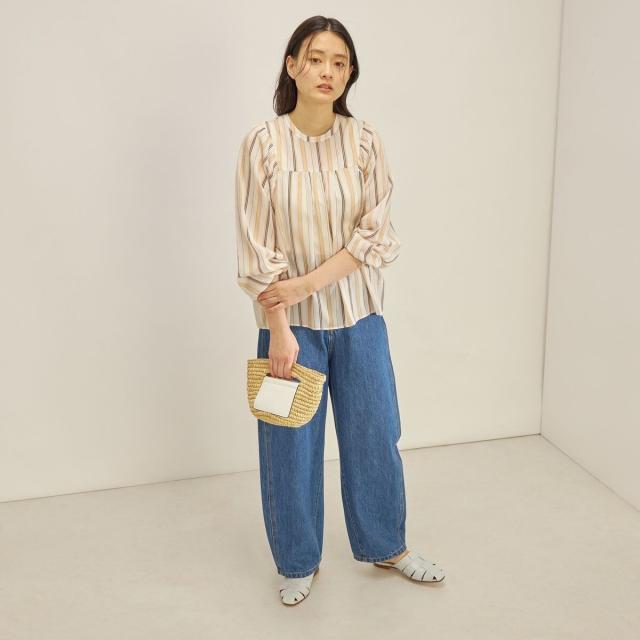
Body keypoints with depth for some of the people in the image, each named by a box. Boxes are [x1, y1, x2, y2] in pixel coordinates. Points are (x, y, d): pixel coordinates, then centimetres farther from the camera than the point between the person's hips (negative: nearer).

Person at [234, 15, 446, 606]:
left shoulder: (365, 141, -4)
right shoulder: (264, 143, -9)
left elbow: (376, 236, -8)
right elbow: (258, 248, -10)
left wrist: (306, 284, -17)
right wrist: (279, 330, -15)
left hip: (359, 316, 2)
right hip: (291, 321, -2)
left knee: (375, 435, 14)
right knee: (291, 446, 10)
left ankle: (386, 546, 38)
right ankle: (298, 562, 32)